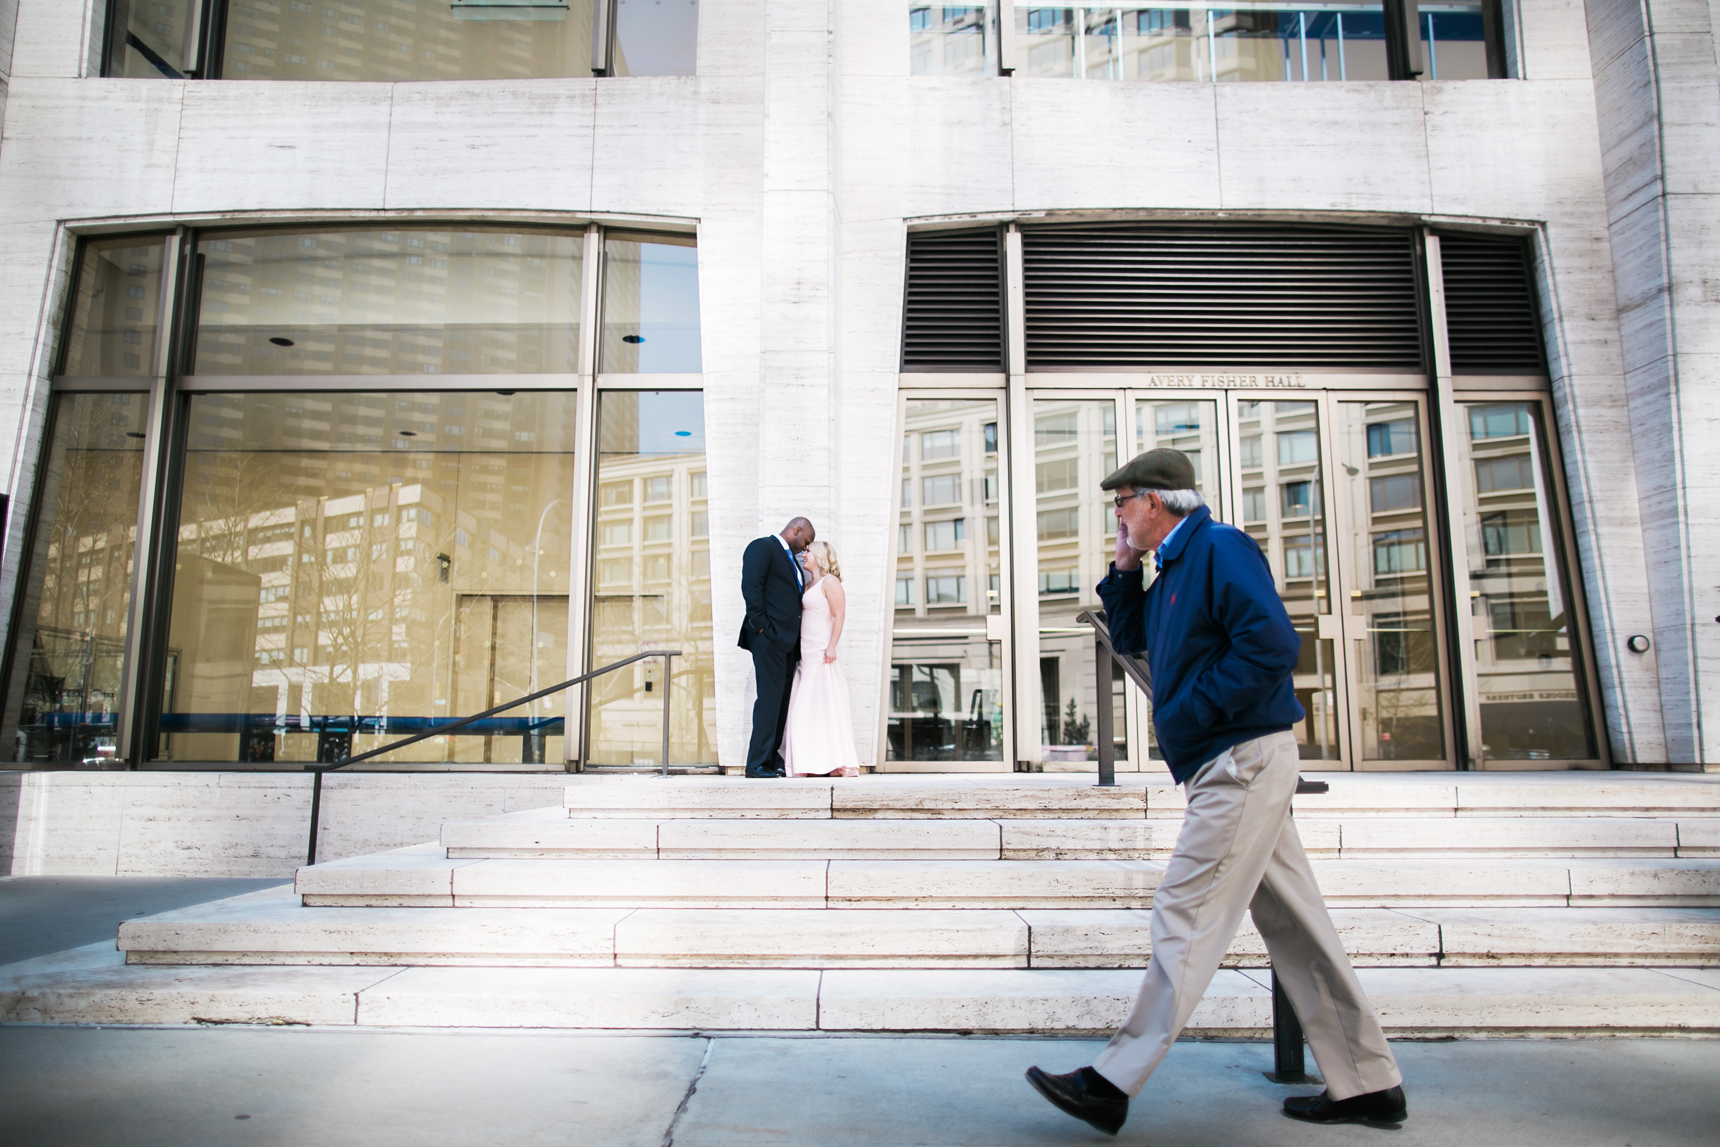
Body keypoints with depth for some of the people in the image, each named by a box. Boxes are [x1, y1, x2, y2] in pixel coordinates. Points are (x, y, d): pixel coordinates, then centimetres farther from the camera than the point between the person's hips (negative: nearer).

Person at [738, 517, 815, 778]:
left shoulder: (791, 560, 26)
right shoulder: (762, 547, -2)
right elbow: (751, 585, -13)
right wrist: (760, 624, -19)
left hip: (787, 640, 9)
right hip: (769, 637, -9)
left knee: (782, 700, 8)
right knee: (770, 697, -11)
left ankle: (772, 759, 13)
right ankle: (757, 763, -7)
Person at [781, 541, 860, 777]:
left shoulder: (829, 582, -6)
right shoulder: (809, 586, 18)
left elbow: (839, 616, -13)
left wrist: (831, 647, -21)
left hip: (822, 653, -8)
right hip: (806, 654, 8)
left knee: (824, 703, -8)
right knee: (807, 707, 6)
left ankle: (834, 762, -5)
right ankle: (811, 763, 8)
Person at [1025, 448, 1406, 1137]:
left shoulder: (1219, 548, -11)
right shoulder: (1174, 569, 18)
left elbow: (1272, 643, -23)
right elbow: (1128, 637, 28)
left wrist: (1186, 712, -18)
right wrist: (1124, 568, 15)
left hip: (1243, 761, -10)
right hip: (1233, 768, 10)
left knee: (1185, 916, -8)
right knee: (1293, 924, 12)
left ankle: (1113, 1085, -3)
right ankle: (1367, 1083, 22)